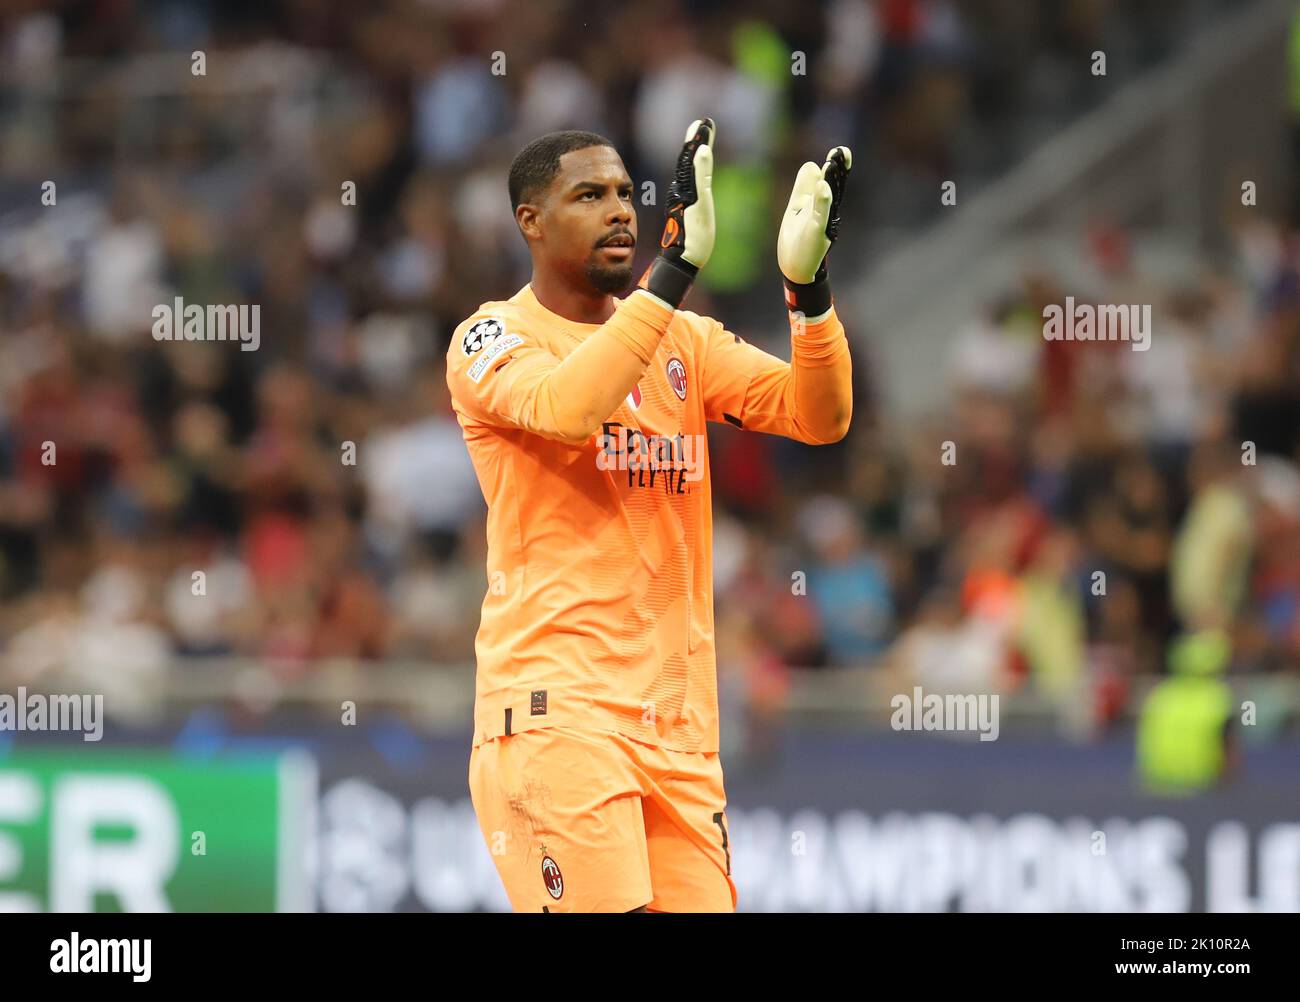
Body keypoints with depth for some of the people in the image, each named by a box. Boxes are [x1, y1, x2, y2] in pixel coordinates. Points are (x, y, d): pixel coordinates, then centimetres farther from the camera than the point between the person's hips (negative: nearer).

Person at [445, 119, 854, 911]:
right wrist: (677, 266, -26)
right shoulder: (492, 338, -1)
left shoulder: (684, 340, 16)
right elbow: (566, 410, -23)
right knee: (603, 906, -18)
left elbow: (819, 416, 4)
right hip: (557, 711, -6)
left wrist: (809, 287, -13)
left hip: (679, 721, 6)